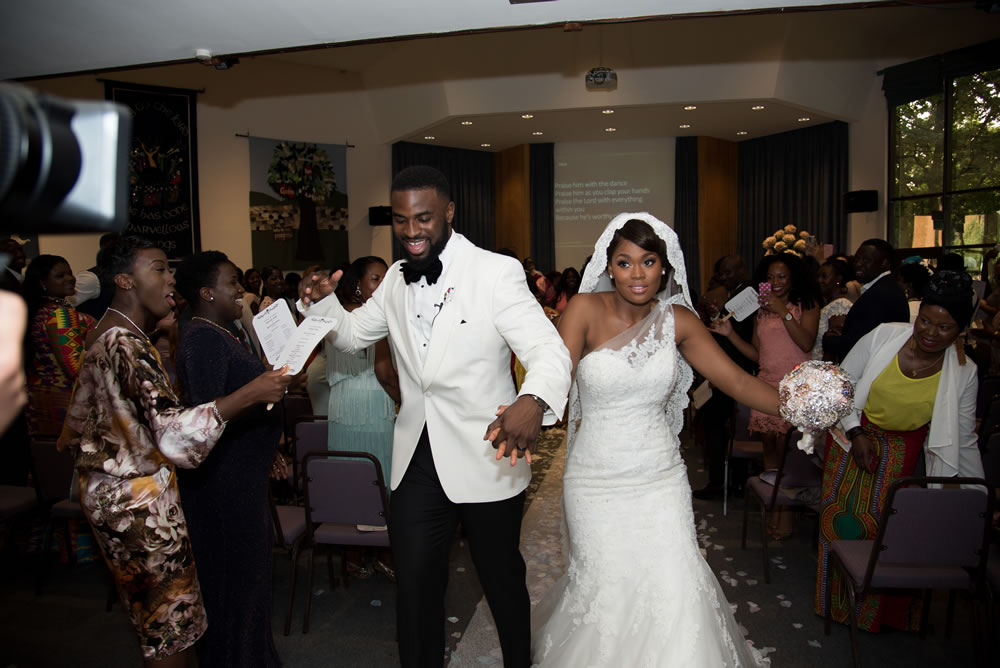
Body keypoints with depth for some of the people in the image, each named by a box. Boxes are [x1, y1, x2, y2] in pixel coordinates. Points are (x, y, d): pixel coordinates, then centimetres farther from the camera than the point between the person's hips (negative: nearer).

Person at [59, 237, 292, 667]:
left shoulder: (103, 336, 9)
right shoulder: (126, 346, -24)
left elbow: (78, 423, 18)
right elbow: (173, 432, -36)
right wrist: (250, 394, -41)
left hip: (107, 491, 10)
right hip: (140, 501, -10)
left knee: (149, 608, 23)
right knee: (170, 619, 3)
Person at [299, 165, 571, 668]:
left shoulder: (496, 273, -14)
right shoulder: (396, 279, 5)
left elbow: (549, 352, -22)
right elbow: (352, 334, 17)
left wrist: (532, 401, -45)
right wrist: (321, 301, -5)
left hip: (486, 459, -4)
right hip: (417, 460, 4)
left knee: (503, 582, 17)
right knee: (414, 586, 14)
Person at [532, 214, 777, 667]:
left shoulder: (678, 319, -1)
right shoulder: (586, 309, -10)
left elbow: (736, 380, -3)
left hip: (660, 476, 2)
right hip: (596, 478, -2)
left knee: (676, 589, -1)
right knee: (604, 586, 7)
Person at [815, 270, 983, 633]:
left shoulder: (963, 374, -12)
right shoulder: (884, 335, -16)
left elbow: (963, 441, -2)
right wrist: (856, 433, -11)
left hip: (902, 453, 0)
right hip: (854, 434, 0)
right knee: (843, 518, 6)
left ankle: (881, 611, 23)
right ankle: (839, 599, 29)